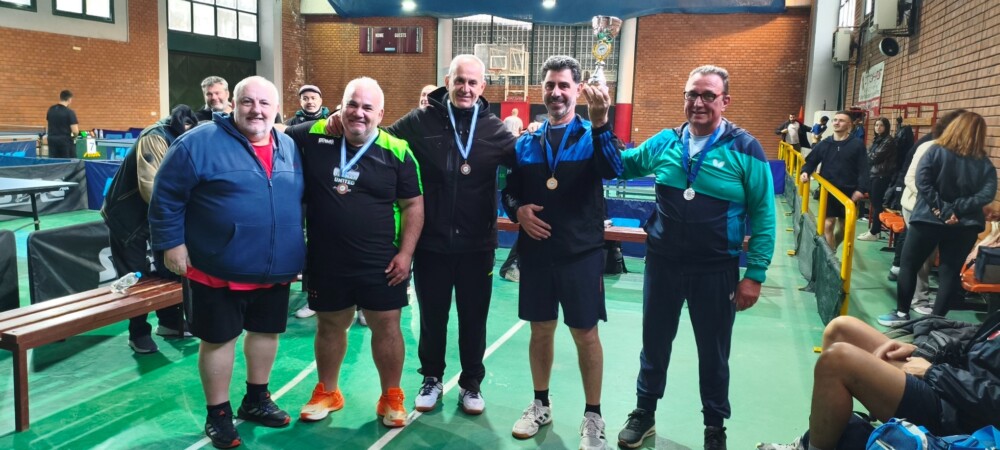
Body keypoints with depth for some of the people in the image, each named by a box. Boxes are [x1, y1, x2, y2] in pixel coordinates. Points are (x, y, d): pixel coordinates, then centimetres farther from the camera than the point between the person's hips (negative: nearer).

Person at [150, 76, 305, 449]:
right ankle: (218, 414, 24)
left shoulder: (290, 148, 6)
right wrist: (171, 243, -8)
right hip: (219, 269, -5)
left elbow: (300, 200, 16)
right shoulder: (200, 142, -10)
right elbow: (166, 196, -6)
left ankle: (256, 399, 38)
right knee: (218, 338, 6)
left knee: (267, 331, 17)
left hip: (276, 269, 5)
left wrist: (296, 250, 15)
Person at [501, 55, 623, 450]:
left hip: (581, 252, -3)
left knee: (585, 334, 4)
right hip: (535, 251, 3)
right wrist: (517, 209, -10)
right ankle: (540, 404, 32)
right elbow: (509, 191, 13)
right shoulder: (526, 143, 7)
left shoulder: (592, 136, -3)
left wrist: (599, 123, -38)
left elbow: (613, 170, -24)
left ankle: (593, 416, 20)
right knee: (540, 330, 14)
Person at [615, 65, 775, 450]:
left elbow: (763, 215, -7)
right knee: (654, 343, 16)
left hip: (716, 269, -2)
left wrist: (755, 273, -10)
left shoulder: (745, 149, -8)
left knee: (713, 351, 14)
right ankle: (644, 412, 37)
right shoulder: (664, 142, 1)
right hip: (663, 262, 3)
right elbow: (621, 165, 15)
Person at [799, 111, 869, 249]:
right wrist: (805, 172, -10)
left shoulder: (857, 144, -4)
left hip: (849, 192, -1)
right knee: (828, 224, -6)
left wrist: (860, 189, -18)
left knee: (844, 225, 12)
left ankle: (831, 250, 36)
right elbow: (811, 161, 11)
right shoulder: (824, 144, 4)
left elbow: (863, 169, -8)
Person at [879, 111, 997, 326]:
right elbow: (987, 193, -9)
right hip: (964, 224, 2)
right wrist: (958, 209, -13)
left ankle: (902, 313, 10)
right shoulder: (985, 163, 3)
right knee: (950, 272, 9)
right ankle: (937, 319, 8)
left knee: (908, 264, 9)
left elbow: (922, 181, -17)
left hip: (929, 219, -2)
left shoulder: (936, 151, -4)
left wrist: (941, 209, -14)